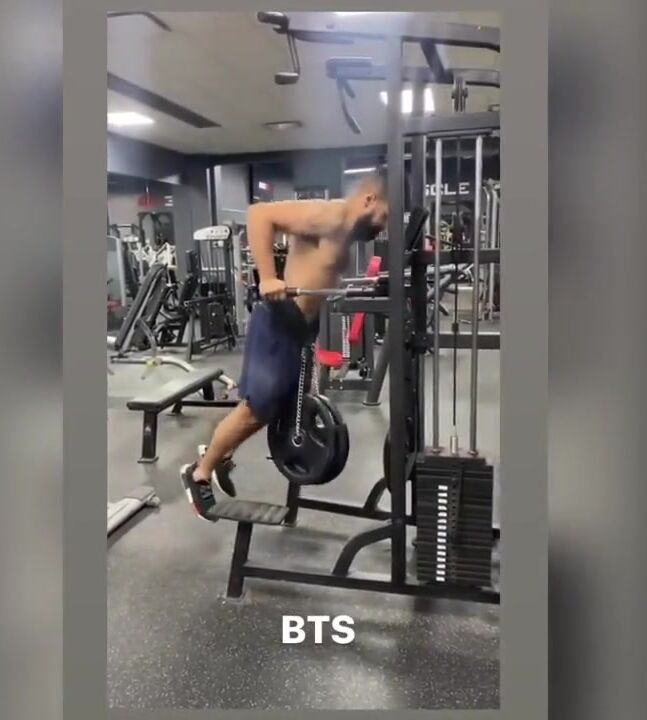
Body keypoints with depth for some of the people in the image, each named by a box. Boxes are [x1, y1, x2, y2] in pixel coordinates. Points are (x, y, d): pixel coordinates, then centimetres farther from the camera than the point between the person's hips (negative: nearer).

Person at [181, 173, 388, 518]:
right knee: (255, 408, -2)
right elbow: (259, 214, -24)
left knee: (278, 406, 16)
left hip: (303, 324, 10)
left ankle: (220, 456, 35)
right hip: (280, 321, -10)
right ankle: (199, 472, 17)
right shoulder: (326, 215, -17)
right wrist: (267, 278, -30)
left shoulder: (347, 229, 12)